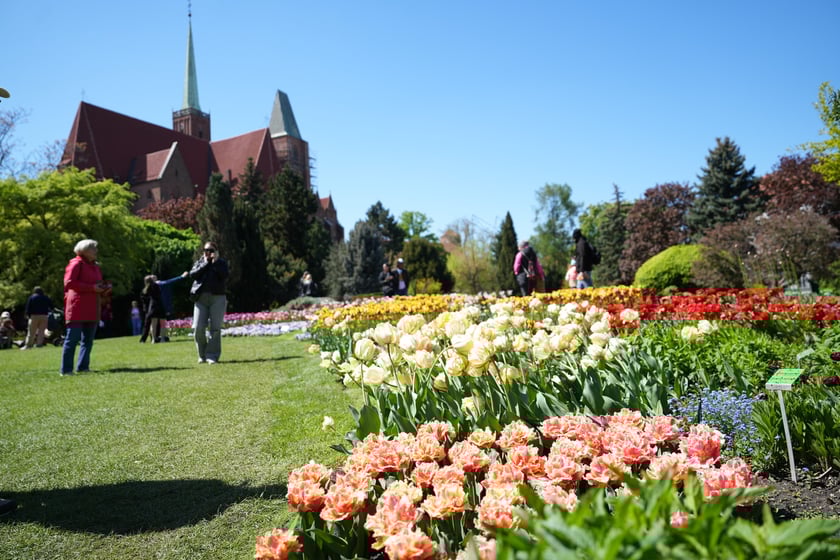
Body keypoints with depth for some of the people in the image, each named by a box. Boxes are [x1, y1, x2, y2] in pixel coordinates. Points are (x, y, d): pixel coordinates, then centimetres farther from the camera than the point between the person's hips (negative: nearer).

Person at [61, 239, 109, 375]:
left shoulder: (95, 266, 22)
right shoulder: (76, 263, -3)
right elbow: (69, 283, -14)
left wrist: (103, 289, 5)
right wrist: (92, 288, -18)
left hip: (92, 309, 8)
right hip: (77, 307, -8)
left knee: (88, 340, 8)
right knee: (73, 338, -7)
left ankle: (83, 367, 14)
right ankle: (66, 369, -3)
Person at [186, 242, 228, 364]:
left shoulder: (221, 262, 11)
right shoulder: (199, 262, 17)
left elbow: (224, 276, -8)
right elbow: (193, 275, -2)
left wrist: (215, 262, -6)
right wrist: (205, 263, -3)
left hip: (217, 298, -2)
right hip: (201, 298, 2)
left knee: (214, 328, -4)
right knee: (198, 328, -4)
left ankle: (212, 356, 2)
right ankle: (202, 355, 13)